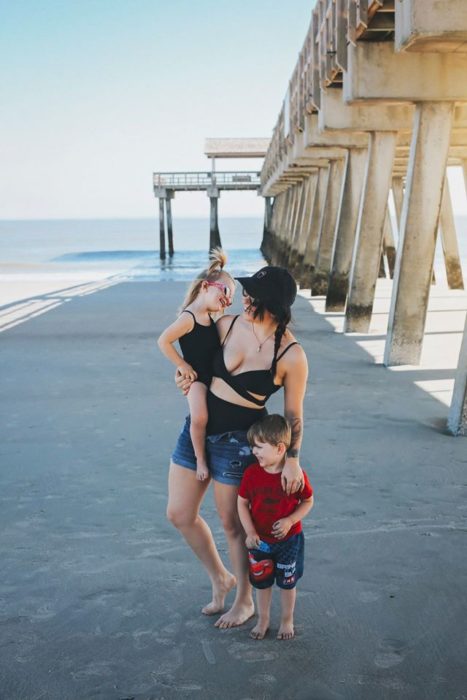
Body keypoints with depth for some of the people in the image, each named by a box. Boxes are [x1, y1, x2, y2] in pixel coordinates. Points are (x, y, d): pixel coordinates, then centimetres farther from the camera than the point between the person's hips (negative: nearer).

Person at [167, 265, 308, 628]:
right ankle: (220, 578, 37)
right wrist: (187, 373, -4)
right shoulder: (228, 324, -5)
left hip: (237, 443, -6)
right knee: (179, 514, 13)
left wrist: (292, 459, -14)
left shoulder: (291, 355, -18)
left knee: (232, 523, 9)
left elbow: (293, 414, -9)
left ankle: (245, 601, 33)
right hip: (197, 428, 6)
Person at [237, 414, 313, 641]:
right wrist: (250, 532, -13)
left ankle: (287, 620, 35)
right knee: (261, 581, 16)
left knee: (287, 582, 14)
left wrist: (290, 520, -21)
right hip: (259, 541, 2)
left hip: (289, 540, -2)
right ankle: (263, 619, 36)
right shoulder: (252, 473, -13)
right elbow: (242, 503, -5)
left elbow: (308, 501, -6)